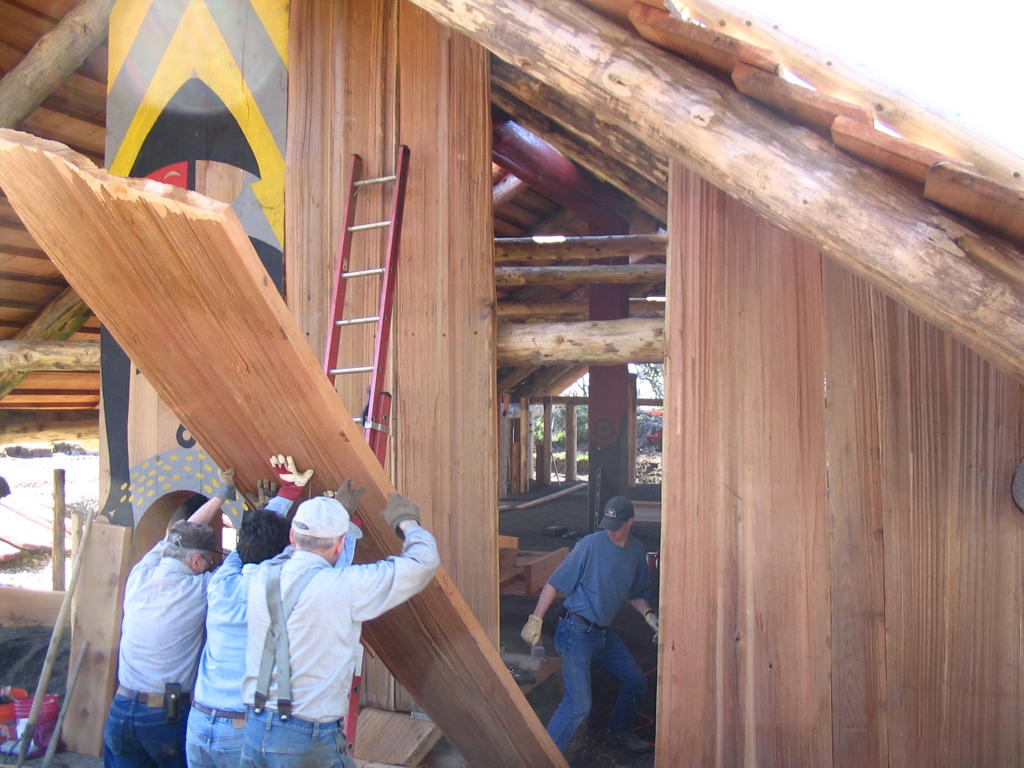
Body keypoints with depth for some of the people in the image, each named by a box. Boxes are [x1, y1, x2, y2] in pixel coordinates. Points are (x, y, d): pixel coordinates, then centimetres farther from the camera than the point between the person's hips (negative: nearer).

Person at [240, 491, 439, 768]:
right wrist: (406, 520, 10)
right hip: (309, 740, -6)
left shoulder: (263, 577, 0)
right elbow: (423, 561, -9)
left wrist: (338, 511, 32)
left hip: (254, 729, 6)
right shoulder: (344, 587, -16)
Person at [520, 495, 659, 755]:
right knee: (579, 704, -15)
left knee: (637, 683, 18)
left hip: (604, 633, 7)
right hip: (576, 632, -7)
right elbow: (555, 583, -13)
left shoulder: (637, 551, 5)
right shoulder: (590, 545, -15)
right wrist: (536, 619, -17)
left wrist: (649, 615, 0)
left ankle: (618, 733, 42)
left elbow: (636, 594, 18)